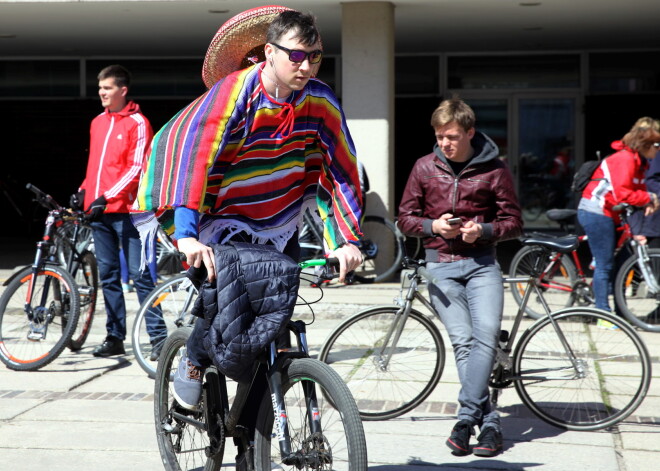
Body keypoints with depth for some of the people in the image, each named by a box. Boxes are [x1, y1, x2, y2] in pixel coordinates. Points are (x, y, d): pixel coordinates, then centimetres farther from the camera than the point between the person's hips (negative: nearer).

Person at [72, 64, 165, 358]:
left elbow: (136, 169, -12)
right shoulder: (98, 123, 16)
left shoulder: (137, 123, -4)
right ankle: (115, 337, 12)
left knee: (139, 274, -6)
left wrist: (108, 197, -19)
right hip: (98, 211, 7)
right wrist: (84, 191, 10)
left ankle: (158, 336, -2)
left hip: (125, 209, -6)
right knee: (108, 275, 7)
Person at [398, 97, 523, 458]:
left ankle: (466, 418, -14)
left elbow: (513, 222, 4)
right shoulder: (425, 167, 5)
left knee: (486, 335, -18)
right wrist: (433, 225, -11)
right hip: (441, 266, 1)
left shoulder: (494, 169, 0)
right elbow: (405, 217, 9)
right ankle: (489, 423, -2)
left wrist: (482, 231, -15)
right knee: (463, 341, -7)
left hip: (481, 262, -1)